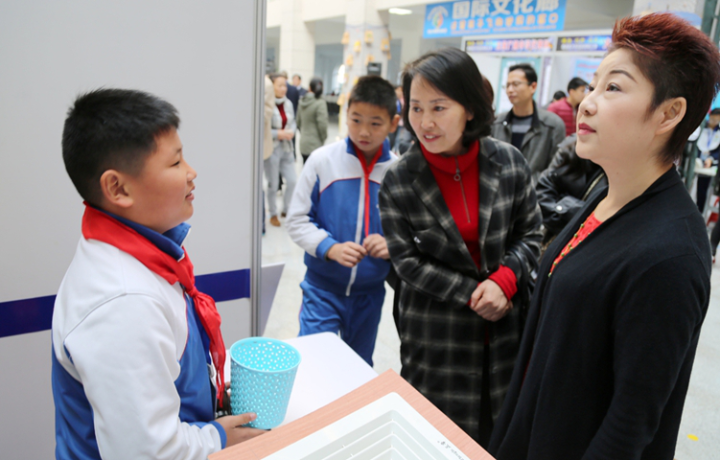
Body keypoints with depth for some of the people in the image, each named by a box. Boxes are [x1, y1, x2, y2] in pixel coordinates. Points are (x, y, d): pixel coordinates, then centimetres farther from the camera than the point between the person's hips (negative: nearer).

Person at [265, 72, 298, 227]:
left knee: (292, 181, 5)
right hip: (271, 149, -5)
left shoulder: (288, 103, 2)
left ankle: (286, 209, 29)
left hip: (287, 147, 5)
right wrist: (278, 134, -21)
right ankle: (273, 214, 29)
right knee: (273, 184, 8)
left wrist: (291, 132, -8)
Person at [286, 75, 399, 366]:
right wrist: (330, 248, -20)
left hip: (370, 291, 2)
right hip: (323, 289, -2)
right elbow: (297, 220, -5)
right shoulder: (323, 160, -8)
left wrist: (392, 245, -21)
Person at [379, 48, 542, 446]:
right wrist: (473, 293, -17)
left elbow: (530, 234, 2)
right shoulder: (398, 182, -12)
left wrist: (504, 280, -16)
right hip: (435, 336, -2)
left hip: (505, 326, 2)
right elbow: (407, 261, -9)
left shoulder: (508, 162, -7)